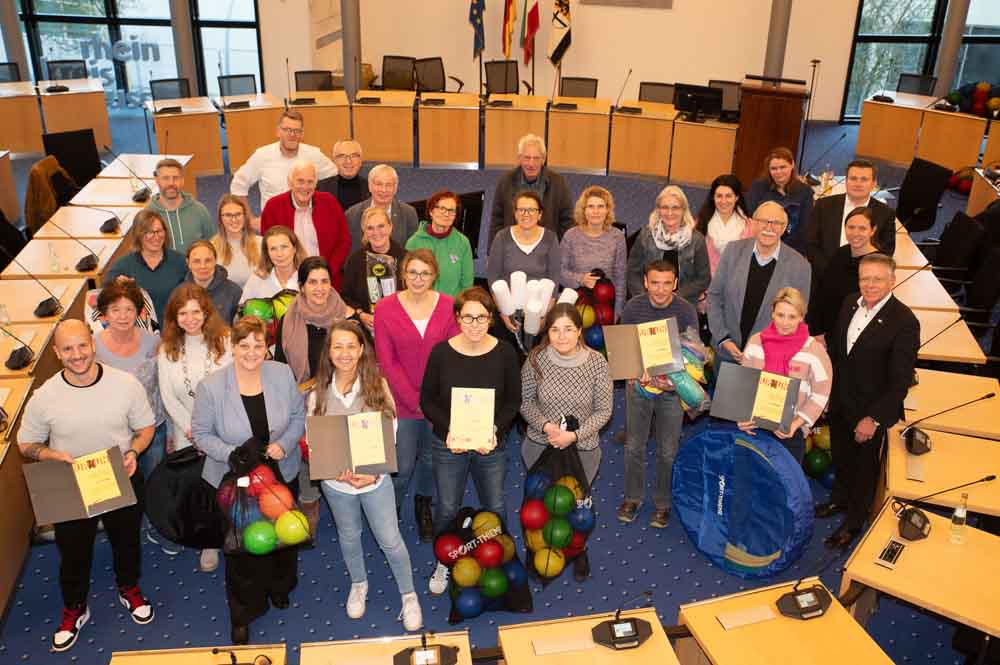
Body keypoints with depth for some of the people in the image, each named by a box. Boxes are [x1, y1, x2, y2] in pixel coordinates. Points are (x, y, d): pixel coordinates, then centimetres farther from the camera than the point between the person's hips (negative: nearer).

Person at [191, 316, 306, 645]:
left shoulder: (283, 375, -11)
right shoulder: (210, 387, -18)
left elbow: (298, 416, 0)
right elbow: (202, 434, -10)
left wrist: (284, 445, -18)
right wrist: (233, 454, -26)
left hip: (282, 475, 3)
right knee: (242, 548, 12)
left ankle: (279, 587, 55)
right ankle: (242, 614, 36)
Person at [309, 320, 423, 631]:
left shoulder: (378, 386, -13)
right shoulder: (319, 394, -9)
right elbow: (314, 442, -5)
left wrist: (373, 473, -19)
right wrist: (339, 471, -19)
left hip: (376, 479, -2)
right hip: (336, 481, 2)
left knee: (390, 540, 7)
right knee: (349, 537, 23)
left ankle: (409, 596, 30)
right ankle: (358, 584, 50)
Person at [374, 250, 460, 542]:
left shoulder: (448, 306, -5)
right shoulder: (384, 309, -8)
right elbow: (387, 362, -9)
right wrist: (416, 401, -12)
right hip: (401, 400, -1)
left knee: (431, 458, 17)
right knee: (403, 464, 3)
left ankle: (424, 506, 45)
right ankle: (391, 509, 34)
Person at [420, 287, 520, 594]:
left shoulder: (505, 352, -10)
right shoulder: (441, 352, -12)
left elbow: (513, 400, -3)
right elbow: (427, 399, -5)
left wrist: (495, 430, -18)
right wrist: (448, 429, -19)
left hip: (491, 444, 1)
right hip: (448, 444, 0)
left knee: (495, 507, 15)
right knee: (447, 508, 14)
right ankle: (443, 563, 39)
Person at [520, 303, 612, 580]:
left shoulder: (597, 362, -18)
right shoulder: (536, 359, -16)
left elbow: (604, 410, -11)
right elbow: (525, 401, -5)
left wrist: (574, 435, -22)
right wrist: (545, 425, -21)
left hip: (583, 450, -1)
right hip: (540, 447, 1)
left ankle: (579, 550, 53)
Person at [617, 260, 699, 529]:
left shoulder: (686, 311, -13)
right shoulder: (633, 307, -9)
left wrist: (673, 378, -28)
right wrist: (638, 373, -19)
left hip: (671, 386, -1)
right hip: (638, 383, 1)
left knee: (668, 451, 7)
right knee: (634, 446, 11)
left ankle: (662, 503, 26)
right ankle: (633, 497, 30)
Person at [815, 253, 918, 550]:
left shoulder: (904, 322, -23)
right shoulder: (849, 304, -4)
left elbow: (901, 380, -21)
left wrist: (874, 419, -20)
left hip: (872, 411, -6)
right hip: (839, 402, 6)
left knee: (865, 468, 15)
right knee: (840, 458, 26)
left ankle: (853, 522, 35)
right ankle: (840, 500, 52)